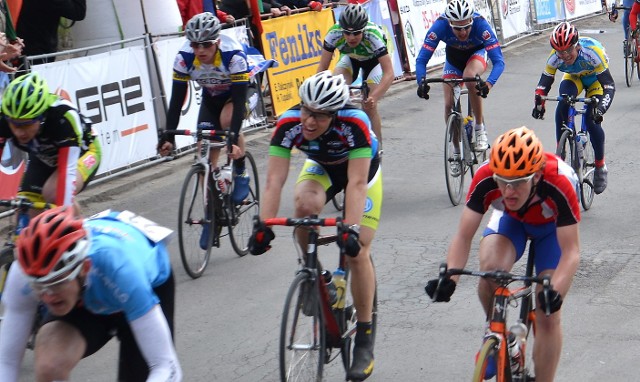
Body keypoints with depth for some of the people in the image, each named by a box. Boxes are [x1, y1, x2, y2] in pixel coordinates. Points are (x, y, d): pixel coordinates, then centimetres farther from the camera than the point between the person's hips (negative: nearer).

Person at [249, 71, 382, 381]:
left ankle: (364, 340, 1)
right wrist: (264, 225, -43)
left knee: (357, 252, -13)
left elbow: (356, 183, -41)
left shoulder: (355, 123, -39)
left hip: (362, 170, -2)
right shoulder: (289, 124, -31)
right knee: (305, 205, -33)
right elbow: (274, 180, -33)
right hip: (321, 168, 3)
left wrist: (351, 229, -50)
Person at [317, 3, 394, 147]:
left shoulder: (374, 36, -41)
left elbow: (389, 73, -44)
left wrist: (373, 97, -57)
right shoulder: (334, 34, -34)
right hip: (350, 58, 2)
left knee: (369, 106, -15)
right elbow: (322, 67, -28)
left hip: (373, 60, -2)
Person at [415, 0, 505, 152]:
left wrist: (489, 83, -58)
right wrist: (421, 82, -50)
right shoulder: (440, 25, -34)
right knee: (449, 104, -10)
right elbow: (421, 59, -32)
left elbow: (498, 61, -40)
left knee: (469, 76, -36)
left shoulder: (480, 24, -37)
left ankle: (480, 129, -20)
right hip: (453, 57, 2)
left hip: (477, 53, -2)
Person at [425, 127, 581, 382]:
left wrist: (555, 291, -53)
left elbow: (570, 252, -36)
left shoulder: (559, 185, -40)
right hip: (511, 219, 2)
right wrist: (449, 278, -45)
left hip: (553, 226, -1)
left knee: (548, 316, -8)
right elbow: (464, 236, -29)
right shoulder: (486, 178, -34)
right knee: (490, 269, -30)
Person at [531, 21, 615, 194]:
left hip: (595, 79, -3)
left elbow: (609, 85, -40)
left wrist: (601, 106, -55)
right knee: (562, 105, -29)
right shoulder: (555, 57, -30)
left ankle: (601, 167, 3)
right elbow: (544, 82, -23)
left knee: (592, 120, -19)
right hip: (574, 77, 3)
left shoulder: (592, 52, -40)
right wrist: (538, 103, -41)